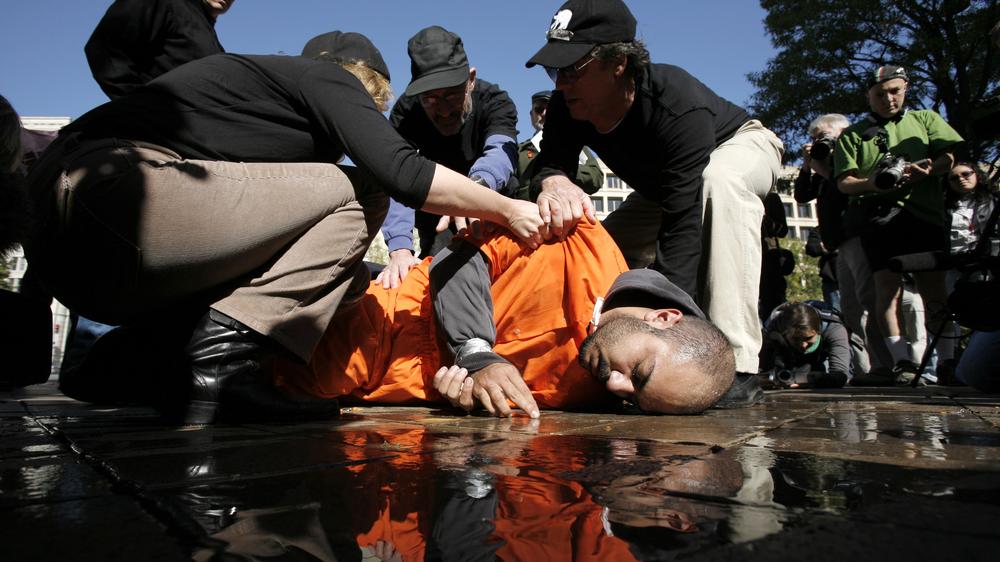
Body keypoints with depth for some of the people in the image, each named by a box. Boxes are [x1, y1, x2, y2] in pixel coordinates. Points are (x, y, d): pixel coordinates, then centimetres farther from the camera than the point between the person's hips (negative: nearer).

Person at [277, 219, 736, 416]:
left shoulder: (588, 396, -12)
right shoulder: (590, 253, -21)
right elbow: (465, 256, -15)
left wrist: (471, 390, -30)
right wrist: (478, 355, -28)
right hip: (381, 319, -1)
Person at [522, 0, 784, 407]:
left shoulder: (680, 105, -41)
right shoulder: (566, 108, -23)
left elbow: (683, 226, -45)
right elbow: (550, 163, -31)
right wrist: (554, 183, -57)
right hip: (664, 186, 6)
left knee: (719, 181, -41)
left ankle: (736, 366, -40)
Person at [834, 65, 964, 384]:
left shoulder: (925, 119, 24)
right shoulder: (853, 134, 19)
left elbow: (953, 154, 10)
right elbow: (844, 182, 9)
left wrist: (928, 170, -12)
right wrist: (872, 183, -13)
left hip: (925, 212, 1)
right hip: (879, 216, -1)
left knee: (934, 291, -1)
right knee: (887, 288, -12)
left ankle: (947, 362, 4)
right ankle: (902, 363, -12)